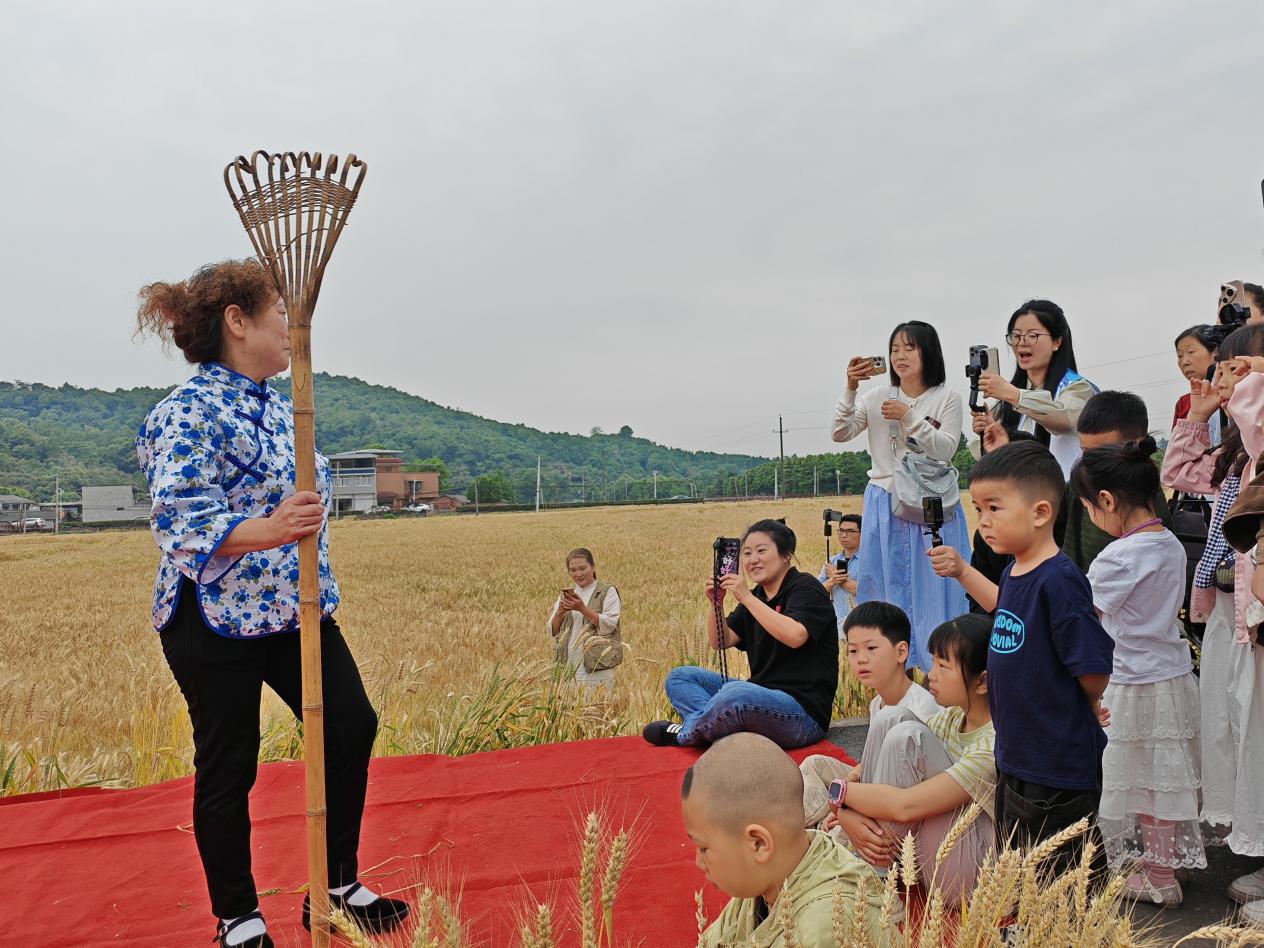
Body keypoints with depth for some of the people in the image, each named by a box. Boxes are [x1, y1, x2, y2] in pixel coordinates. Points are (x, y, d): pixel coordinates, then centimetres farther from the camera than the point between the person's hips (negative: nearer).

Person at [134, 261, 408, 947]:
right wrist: (269, 530, -41)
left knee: (352, 726, 6)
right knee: (228, 768, 5)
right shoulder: (190, 412, -16)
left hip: (296, 610, 8)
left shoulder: (278, 404, 10)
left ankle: (338, 888, 23)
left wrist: (317, 589, 22)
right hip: (216, 621, -8)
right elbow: (178, 522, -26)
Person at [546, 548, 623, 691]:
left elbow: (609, 625, -10)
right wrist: (560, 612, -6)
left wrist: (583, 609, -17)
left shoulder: (608, 592, 1)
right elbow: (552, 631, 13)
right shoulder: (565, 595, 16)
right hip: (568, 665, 4)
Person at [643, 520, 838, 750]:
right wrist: (716, 603, -8)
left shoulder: (805, 587, -6)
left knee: (736, 693, -38)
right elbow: (721, 642, 9)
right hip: (762, 694, 9)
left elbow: (795, 636, -27)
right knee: (679, 677, 4)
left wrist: (746, 598, -23)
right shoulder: (757, 596, 17)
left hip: (803, 710, -9)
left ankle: (686, 733, -10)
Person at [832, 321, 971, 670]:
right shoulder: (878, 397, 6)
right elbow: (840, 433, -4)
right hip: (886, 507, 2)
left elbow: (946, 450, -9)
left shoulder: (947, 398, 0)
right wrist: (850, 388, -15)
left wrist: (910, 417, -18)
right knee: (888, 590, 7)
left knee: (933, 591, 0)